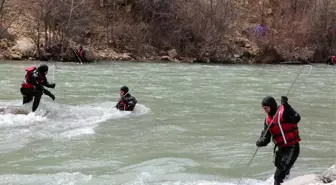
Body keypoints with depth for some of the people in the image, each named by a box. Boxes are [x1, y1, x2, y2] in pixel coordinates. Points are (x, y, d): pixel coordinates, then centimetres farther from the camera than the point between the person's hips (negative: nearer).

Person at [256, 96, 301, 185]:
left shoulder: (283, 111, -8)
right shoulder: (268, 120, 11)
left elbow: (296, 119, -26)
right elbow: (265, 137, 9)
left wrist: (286, 106, -33)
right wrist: (261, 142, -13)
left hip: (292, 147, -7)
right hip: (281, 149, 8)